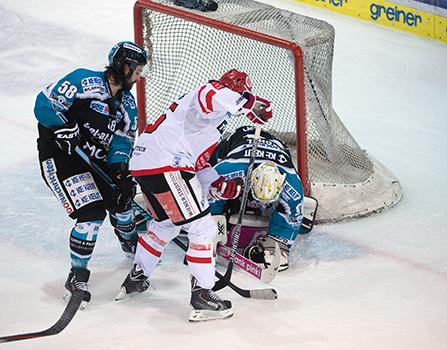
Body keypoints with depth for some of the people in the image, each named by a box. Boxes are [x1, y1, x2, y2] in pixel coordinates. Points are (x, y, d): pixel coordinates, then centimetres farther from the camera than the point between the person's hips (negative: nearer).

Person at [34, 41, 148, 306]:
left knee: (120, 199, 15)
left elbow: (122, 140, 3)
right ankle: (77, 276, -4)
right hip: (59, 158, -8)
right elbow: (45, 104, -19)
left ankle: (132, 245, 48)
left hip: (94, 159, 8)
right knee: (92, 212, -18)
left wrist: (120, 169, -14)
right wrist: (65, 128, -31)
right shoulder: (85, 82, -17)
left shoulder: (127, 103, 8)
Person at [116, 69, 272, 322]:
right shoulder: (214, 95, -5)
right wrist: (250, 103, -26)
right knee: (203, 227, -6)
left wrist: (219, 186, 10)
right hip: (164, 166, -11)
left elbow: (199, 165, 26)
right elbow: (211, 97, -32)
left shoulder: (211, 129, 28)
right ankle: (202, 296, -5)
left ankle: (136, 278, 42)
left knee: (166, 224, 30)